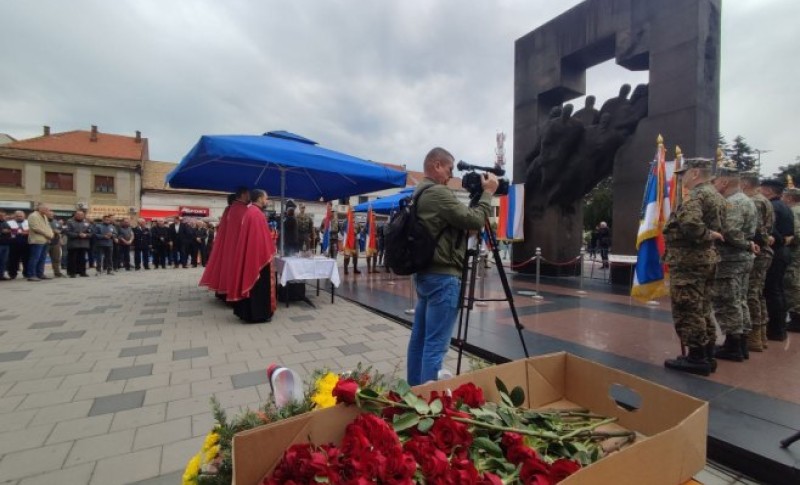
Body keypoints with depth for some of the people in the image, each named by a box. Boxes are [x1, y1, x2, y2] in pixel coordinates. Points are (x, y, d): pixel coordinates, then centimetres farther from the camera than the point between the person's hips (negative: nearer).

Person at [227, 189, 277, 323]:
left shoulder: (249, 211, 13)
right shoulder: (257, 213, -17)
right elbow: (262, 237, -20)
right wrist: (269, 253, -11)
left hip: (248, 254, 10)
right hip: (258, 255, -10)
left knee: (249, 280, 14)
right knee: (258, 285, -2)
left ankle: (246, 312, 22)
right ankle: (258, 314, 5)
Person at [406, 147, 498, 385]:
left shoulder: (420, 194, 16)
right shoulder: (438, 193, -14)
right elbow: (475, 221, -15)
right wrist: (487, 192, -2)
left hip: (424, 273, 10)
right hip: (443, 277, -10)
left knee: (419, 338, 15)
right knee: (435, 345, -4)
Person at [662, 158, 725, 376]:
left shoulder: (696, 195, -14)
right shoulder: (716, 195, 17)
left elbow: (689, 223, -31)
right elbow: (719, 227, 20)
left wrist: (707, 236, -16)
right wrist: (710, 236, 5)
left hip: (688, 260, -10)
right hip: (707, 258, 10)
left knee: (687, 310, -3)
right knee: (701, 309, 16)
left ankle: (697, 357, 3)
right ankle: (706, 355, 24)